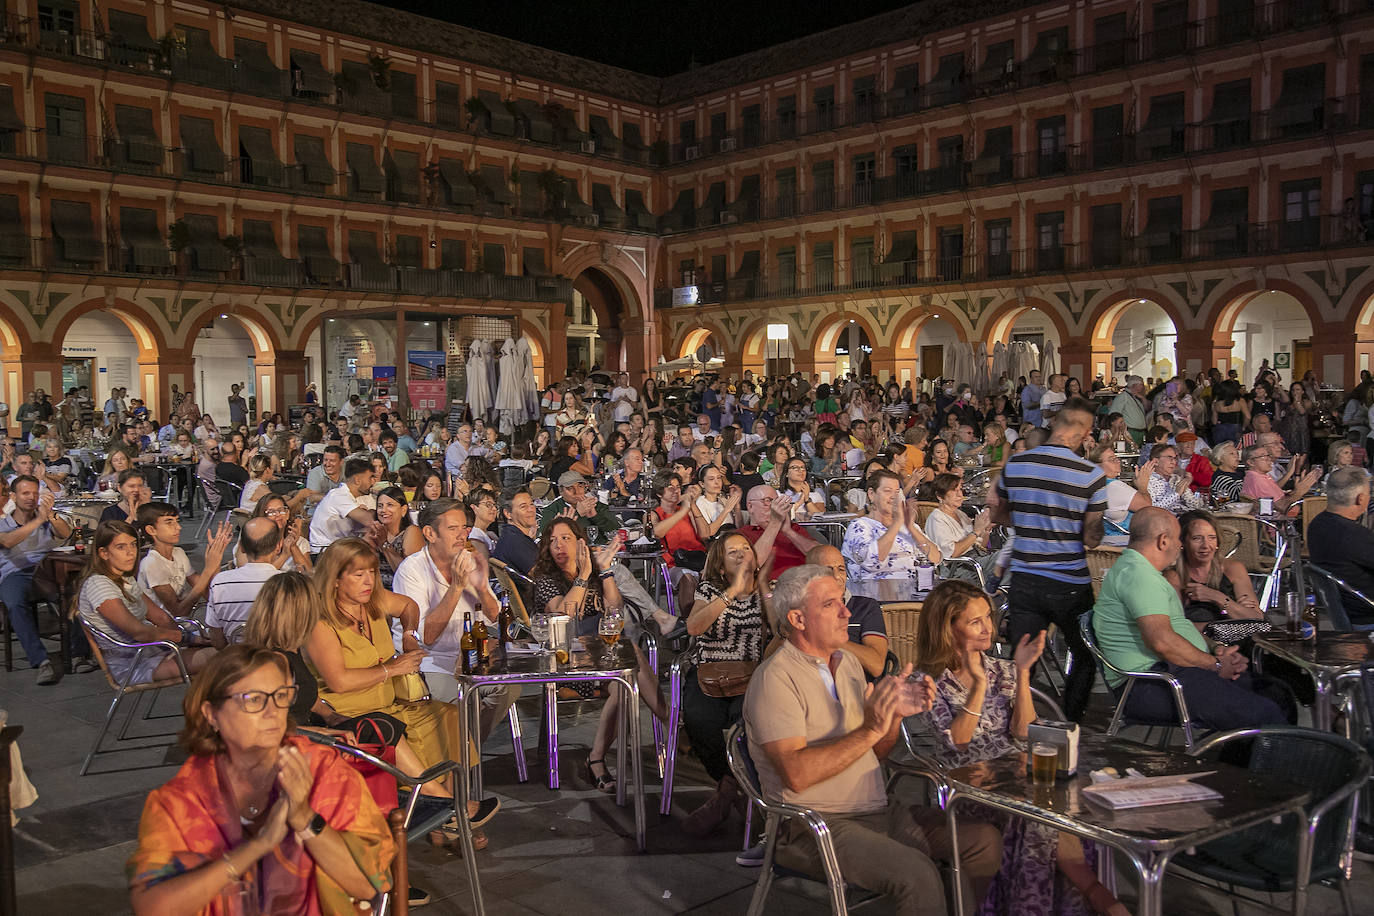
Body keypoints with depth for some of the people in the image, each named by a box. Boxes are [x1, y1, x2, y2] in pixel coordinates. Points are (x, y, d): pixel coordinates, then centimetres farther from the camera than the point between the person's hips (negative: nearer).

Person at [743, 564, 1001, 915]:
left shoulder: (848, 663, 13)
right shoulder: (775, 678, -13)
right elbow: (797, 774, -24)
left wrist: (896, 715, -1)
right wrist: (870, 730, -23)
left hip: (878, 810, 8)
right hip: (815, 822, -8)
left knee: (984, 840, -4)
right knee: (917, 874, -29)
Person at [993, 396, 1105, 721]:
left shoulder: (1013, 465, -2)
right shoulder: (1092, 475, -12)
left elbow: (998, 515, 13)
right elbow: (1092, 538, -10)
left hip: (1023, 581, 2)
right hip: (1071, 585, -2)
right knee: (1085, 657, 19)